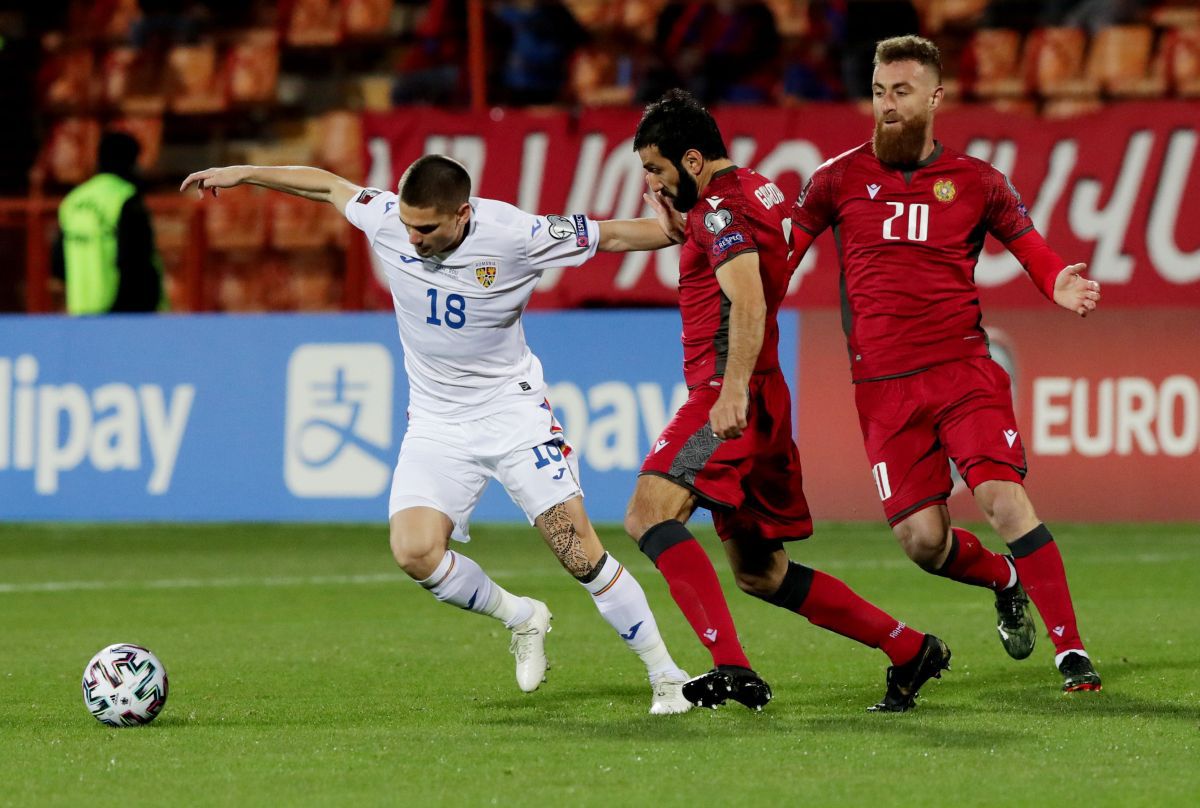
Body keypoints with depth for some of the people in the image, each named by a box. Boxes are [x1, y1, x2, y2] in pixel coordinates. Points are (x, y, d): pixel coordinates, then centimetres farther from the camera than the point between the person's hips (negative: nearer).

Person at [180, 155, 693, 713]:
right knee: (414, 552, -18)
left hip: (512, 410, -3)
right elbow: (328, 185, 8)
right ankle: (521, 619, 9)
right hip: (436, 422, 3)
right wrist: (242, 174, 15)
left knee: (577, 545, -12)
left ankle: (666, 676, 2)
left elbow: (612, 236, -8)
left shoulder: (513, 234, -20)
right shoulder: (386, 219, -11)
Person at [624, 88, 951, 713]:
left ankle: (731, 667, -34)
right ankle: (911, 650, 17)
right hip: (758, 400, 10)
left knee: (648, 514, -24)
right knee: (760, 573, 15)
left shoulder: (721, 208, -10)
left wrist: (733, 390, -36)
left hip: (732, 398, -10)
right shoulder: (758, 190, 20)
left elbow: (747, 301, -25)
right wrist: (682, 223, 26)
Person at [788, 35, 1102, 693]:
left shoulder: (975, 182, 6)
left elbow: (1029, 246, 11)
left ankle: (1071, 651, -15)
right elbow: (780, 254, 10)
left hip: (963, 368, -1)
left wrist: (1061, 286, -12)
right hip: (882, 385, 1)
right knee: (922, 540, -4)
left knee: (1003, 499, -20)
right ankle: (1006, 583, 29)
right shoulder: (838, 179, 7)